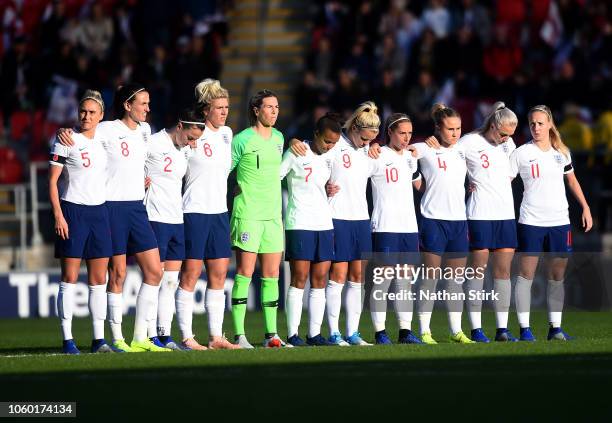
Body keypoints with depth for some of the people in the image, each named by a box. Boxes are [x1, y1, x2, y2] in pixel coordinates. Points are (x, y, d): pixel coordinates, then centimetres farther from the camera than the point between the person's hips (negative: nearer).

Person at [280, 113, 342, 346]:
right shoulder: (296, 153, -5)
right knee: (299, 279, -8)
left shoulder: (330, 157, 12)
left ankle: (314, 334, 7)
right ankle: (293, 334, -5)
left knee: (320, 279, 4)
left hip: (324, 223, 6)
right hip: (299, 224, -6)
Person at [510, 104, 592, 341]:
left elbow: (572, 181, 21)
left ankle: (555, 327, 9)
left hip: (560, 222, 4)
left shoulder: (561, 152, 10)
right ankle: (524, 329, -3)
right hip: (531, 222, -4)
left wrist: (585, 208, 17)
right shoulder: (521, 153, -1)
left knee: (557, 276, 4)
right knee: (526, 274, -5)